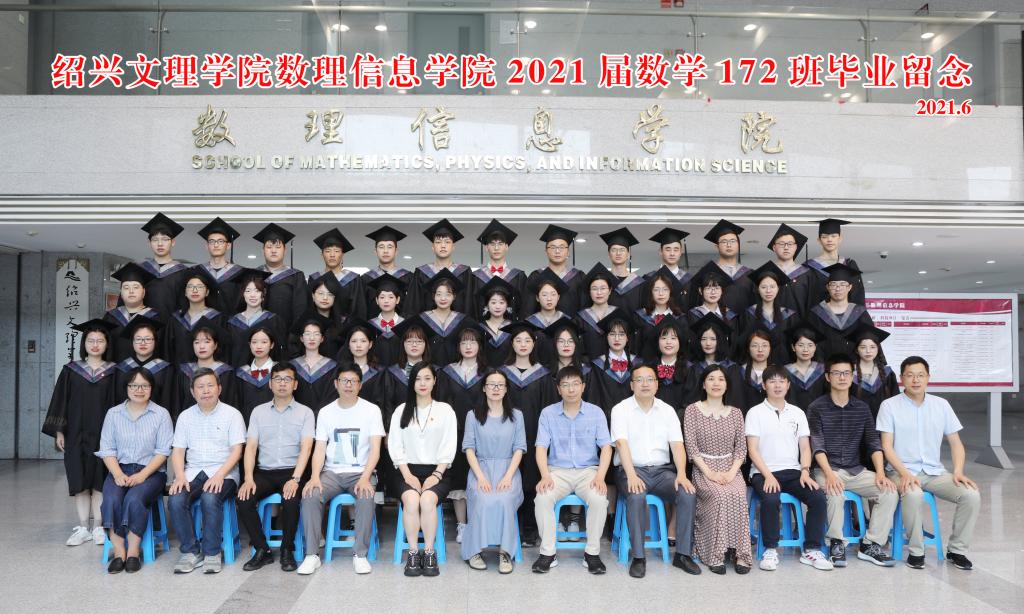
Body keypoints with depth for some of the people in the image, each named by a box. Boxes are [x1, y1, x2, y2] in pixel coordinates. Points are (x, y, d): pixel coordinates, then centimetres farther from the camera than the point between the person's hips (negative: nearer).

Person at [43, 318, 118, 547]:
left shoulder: (113, 372, 2)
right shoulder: (71, 370, 6)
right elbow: (61, 401, 7)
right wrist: (59, 431, 1)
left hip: (102, 435, -1)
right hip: (76, 435, 2)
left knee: (99, 482, 1)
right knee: (80, 482, 4)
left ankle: (98, 527, 9)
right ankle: (83, 528, 12)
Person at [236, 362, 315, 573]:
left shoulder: (305, 412, 4)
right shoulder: (258, 411, 12)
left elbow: (306, 448, -7)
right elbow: (250, 447, 4)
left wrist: (295, 479, -22)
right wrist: (248, 478, -12)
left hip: (292, 471, -3)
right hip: (264, 471, 3)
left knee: (291, 500, -32)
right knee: (244, 499, -25)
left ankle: (287, 551, -9)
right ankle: (262, 550, -6)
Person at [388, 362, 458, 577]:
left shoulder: (445, 410, 10)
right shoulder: (401, 411, 13)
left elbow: (449, 447, 3)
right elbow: (395, 446, 5)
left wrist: (436, 475, -10)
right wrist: (408, 475, -8)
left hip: (437, 471, -1)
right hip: (408, 470, 1)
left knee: (428, 499, -32)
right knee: (411, 499, -31)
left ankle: (429, 552, -18)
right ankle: (413, 553, -20)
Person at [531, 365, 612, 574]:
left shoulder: (596, 412, 2)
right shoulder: (548, 413, 2)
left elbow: (606, 447, -1)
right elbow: (541, 448, -2)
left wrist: (600, 477, -17)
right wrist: (545, 476, -19)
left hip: (588, 470, 0)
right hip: (558, 470, 0)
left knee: (599, 499, -30)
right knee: (542, 498, -29)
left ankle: (592, 552, -11)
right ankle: (547, 552, -14)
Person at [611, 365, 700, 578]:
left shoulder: (667, 410, 9)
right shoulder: (621, 409, -1)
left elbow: (677, 445, 0)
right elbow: (622, 443, -14)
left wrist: (681, 474, -17)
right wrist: (631, 475, -28)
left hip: (662, 469, 3)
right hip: (631, 469, -3)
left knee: (688, 494, -23)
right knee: (636, 497, -34)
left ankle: (683, 554, -9)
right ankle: (638, 557, -22)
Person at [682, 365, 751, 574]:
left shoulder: (735, 413, 14)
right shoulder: (692, 411, 4)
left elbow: (741, 447, 7)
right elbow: (691, 447, -4)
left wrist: (732, 472, -10)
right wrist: (709, 472, -15)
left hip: (730, 469, 2)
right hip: (703, 469, -2)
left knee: (738, 494, -31)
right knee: (720, 495, -32)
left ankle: (740, 554, -24)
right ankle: (716, 554, -23)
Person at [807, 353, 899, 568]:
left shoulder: (862, 408, 11)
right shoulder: (816, 408, -2)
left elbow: (874, 443, 5)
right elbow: (817, 446, -11)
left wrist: (880, 473, -10)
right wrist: (829, 474, -26)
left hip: (856, 470, 4)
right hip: (827, 469, -4)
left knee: (890, 492, -18)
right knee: (835, 494, -34)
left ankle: (871, 545, -7)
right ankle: (836, 543, -13)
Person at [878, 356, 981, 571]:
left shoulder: (941, 404, 8)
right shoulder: (889, 405, -3)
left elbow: (956, 443, 10)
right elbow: (887, 446, -7)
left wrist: (958, 471, -7)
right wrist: (905, 473, -21)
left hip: (935, 472, 4)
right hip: (903, 471, -4)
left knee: (972, 495, -21)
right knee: (913, 495, -36)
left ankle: (957, 550, -1)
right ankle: (916, 551, -15)